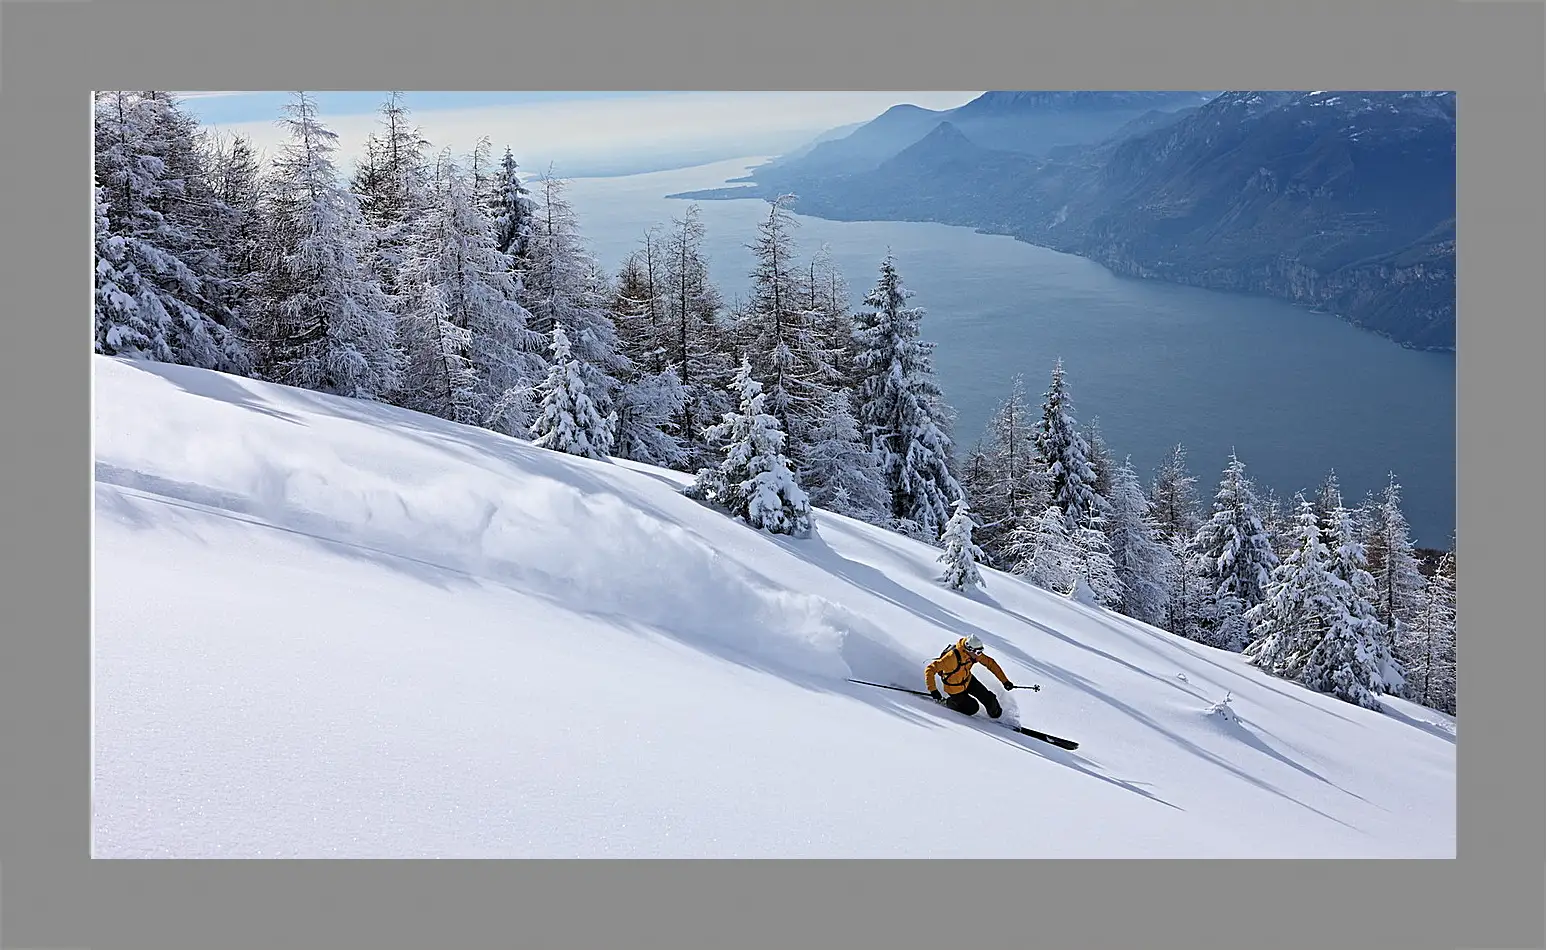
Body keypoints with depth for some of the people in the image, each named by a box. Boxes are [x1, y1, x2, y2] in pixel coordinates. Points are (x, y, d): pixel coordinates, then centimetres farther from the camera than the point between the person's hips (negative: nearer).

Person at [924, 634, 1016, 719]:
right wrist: (933, 690, -44)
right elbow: (930, 670, -38)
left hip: (968, 680, 6)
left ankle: (996, 715, 31)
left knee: (988, 698, 1)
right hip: (955, 689, -5)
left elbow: (990, 663, -6)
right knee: (972, 708, -2)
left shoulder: (974, 653, -19)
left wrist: (1005, 681, -6)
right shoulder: (953, 657, -39)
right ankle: (947, 702, 16)